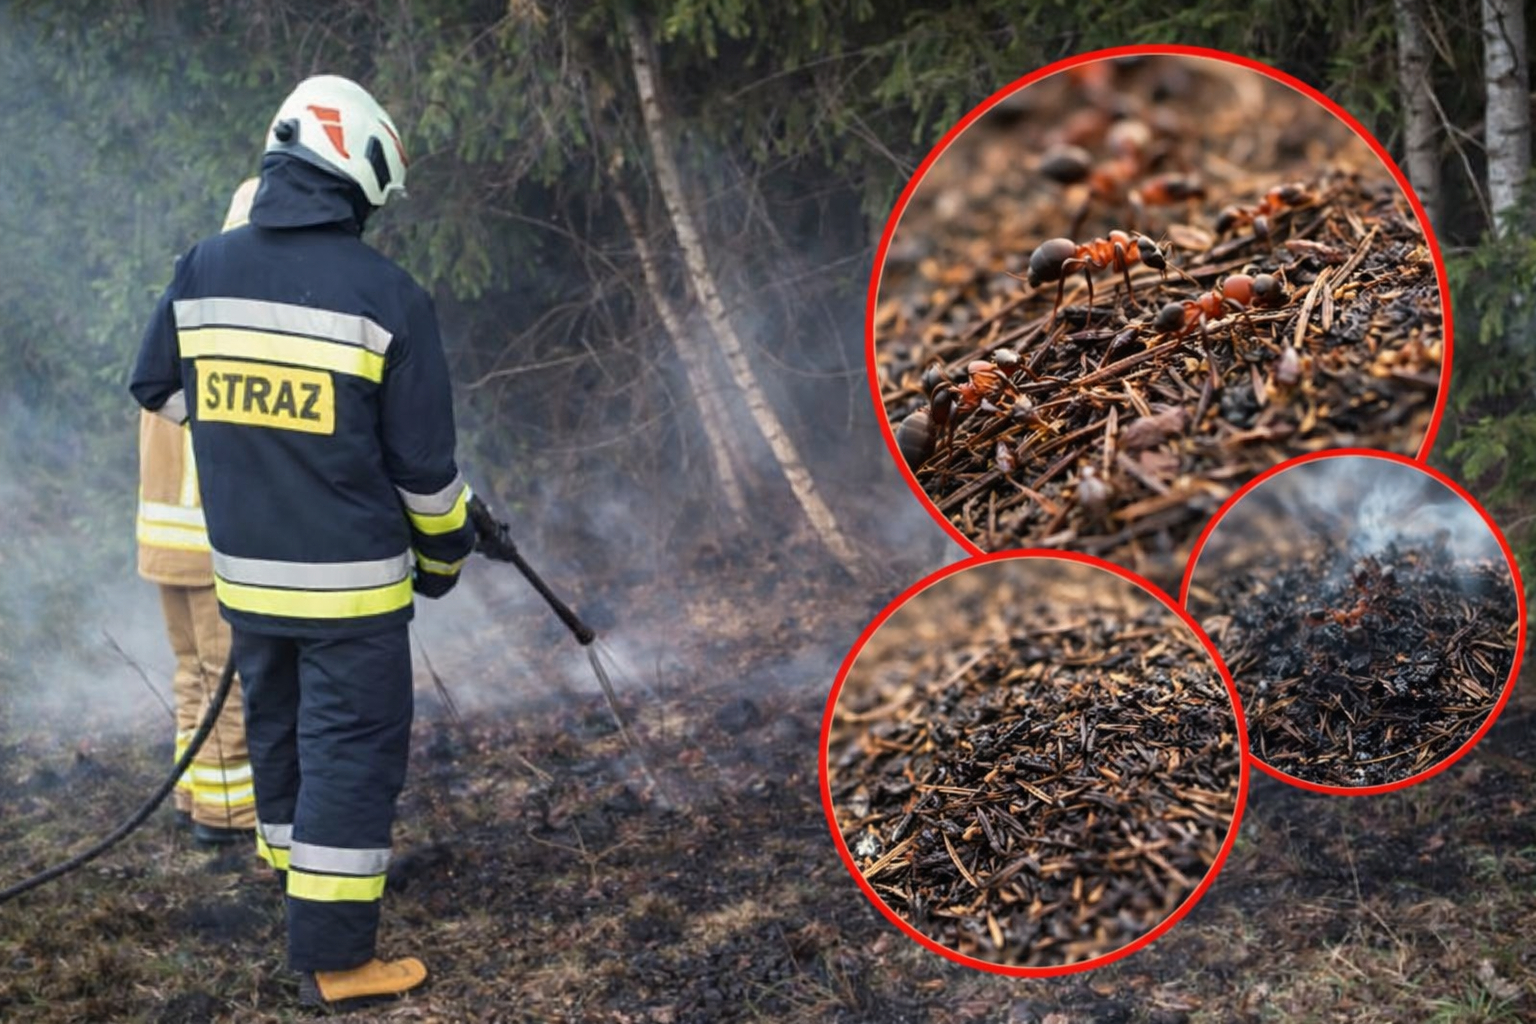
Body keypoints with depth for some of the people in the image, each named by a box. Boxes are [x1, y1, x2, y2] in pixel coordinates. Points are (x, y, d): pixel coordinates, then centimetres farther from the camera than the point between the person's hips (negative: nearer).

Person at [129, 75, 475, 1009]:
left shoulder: (203, 271, -2)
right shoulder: (386, 294, -15)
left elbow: (157, 390, 14)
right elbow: (423, 459, -10)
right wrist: (445, 552, 6)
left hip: (245, 572, 6)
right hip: (351, 581, -5)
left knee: (279, 727, 22)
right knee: (352, 749, 2)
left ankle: (295, 866, 40)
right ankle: (334, 956, 5)